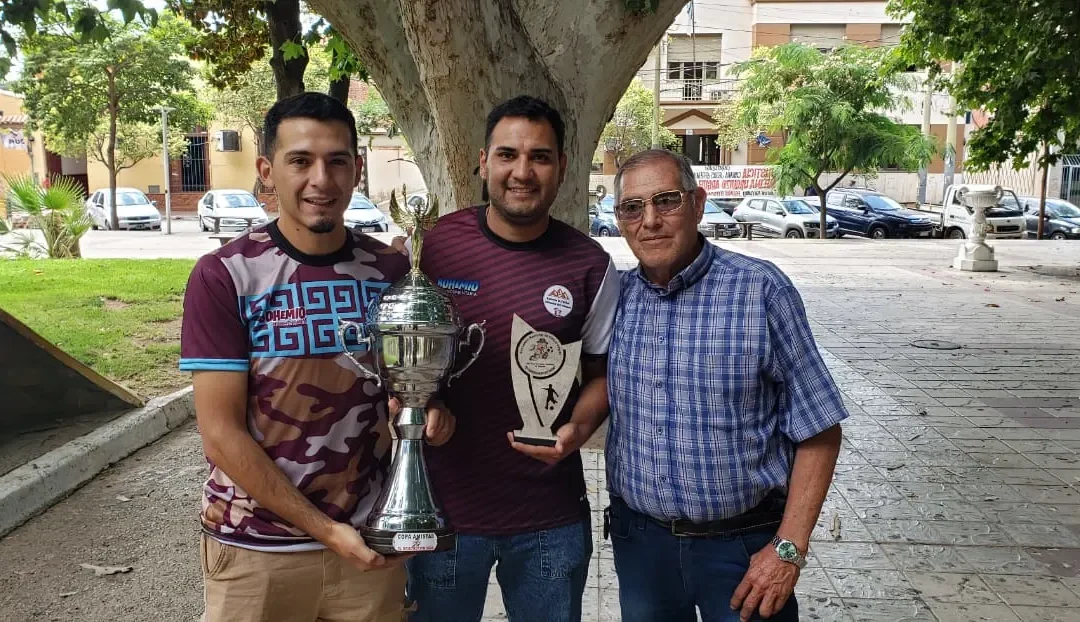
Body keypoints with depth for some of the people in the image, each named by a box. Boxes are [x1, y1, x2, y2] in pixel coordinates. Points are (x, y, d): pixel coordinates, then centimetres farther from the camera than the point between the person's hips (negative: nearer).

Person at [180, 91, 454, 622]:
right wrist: (324, 530, -15)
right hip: (255, 549, -2)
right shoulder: (223, 277, -11)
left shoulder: (390, 271, -2)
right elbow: (221, 434, -13)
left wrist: (427, 412, -10)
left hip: (370, 542, 3)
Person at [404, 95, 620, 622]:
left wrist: (578, 428, -14)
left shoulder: (589, 265, -5)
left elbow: (603, 371, 4)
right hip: (444, 506, 0)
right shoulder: (437, 245, -7)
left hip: (551, 518, 1)